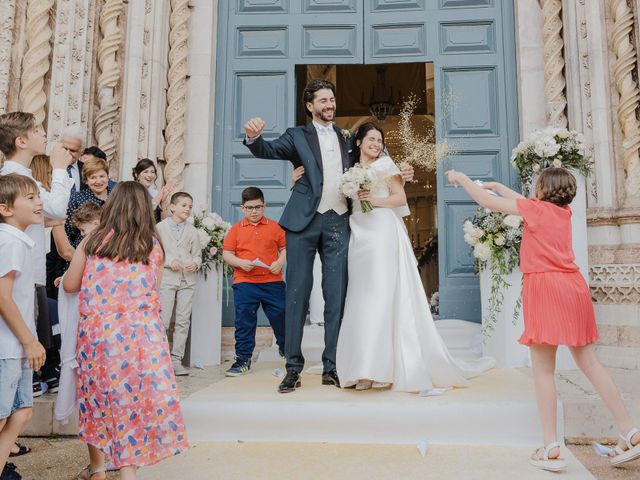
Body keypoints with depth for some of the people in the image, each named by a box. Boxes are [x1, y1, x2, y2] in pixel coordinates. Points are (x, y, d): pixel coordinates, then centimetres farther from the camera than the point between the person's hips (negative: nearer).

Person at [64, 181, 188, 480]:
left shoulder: (91, 242, 0)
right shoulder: (153, 246, 1)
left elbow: (70, 285, 9)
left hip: (97, 331, 2)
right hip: (141, 333, -1)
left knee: (98, 397, 19)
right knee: (134, 399, 8)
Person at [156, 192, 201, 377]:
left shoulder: (192, 231, 10)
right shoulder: (160, 227, 3)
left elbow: (197, 254, 12)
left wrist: (195, 264, -9)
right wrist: (169, 261, -12)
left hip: (188, 280, 3)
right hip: (167, 278, -3)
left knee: (183, 321, 4)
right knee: (163, 320, -5)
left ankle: (176, 360, 12)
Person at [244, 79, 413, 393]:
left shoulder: (347, 138, 20)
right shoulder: (297, 136, 9)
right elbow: (269, 151, -7)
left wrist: (396, 175, 9)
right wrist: (253, 137, -29)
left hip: (338, 224, 3)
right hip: (304, 222, -3)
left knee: (336, 296, 3)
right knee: (298, 293, -1)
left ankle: (331, 367, 12)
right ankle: (293, 368, 8)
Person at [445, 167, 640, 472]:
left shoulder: (536, 208, -1)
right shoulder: (564, 212, 17)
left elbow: (488, 202, 2)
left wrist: (462, 178, 15)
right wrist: (497, 186, 40)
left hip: (545, 287, -7)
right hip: (573, 287, 7)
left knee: (543, 370, -3)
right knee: (589, 363, 13)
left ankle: (551, 449, -1)